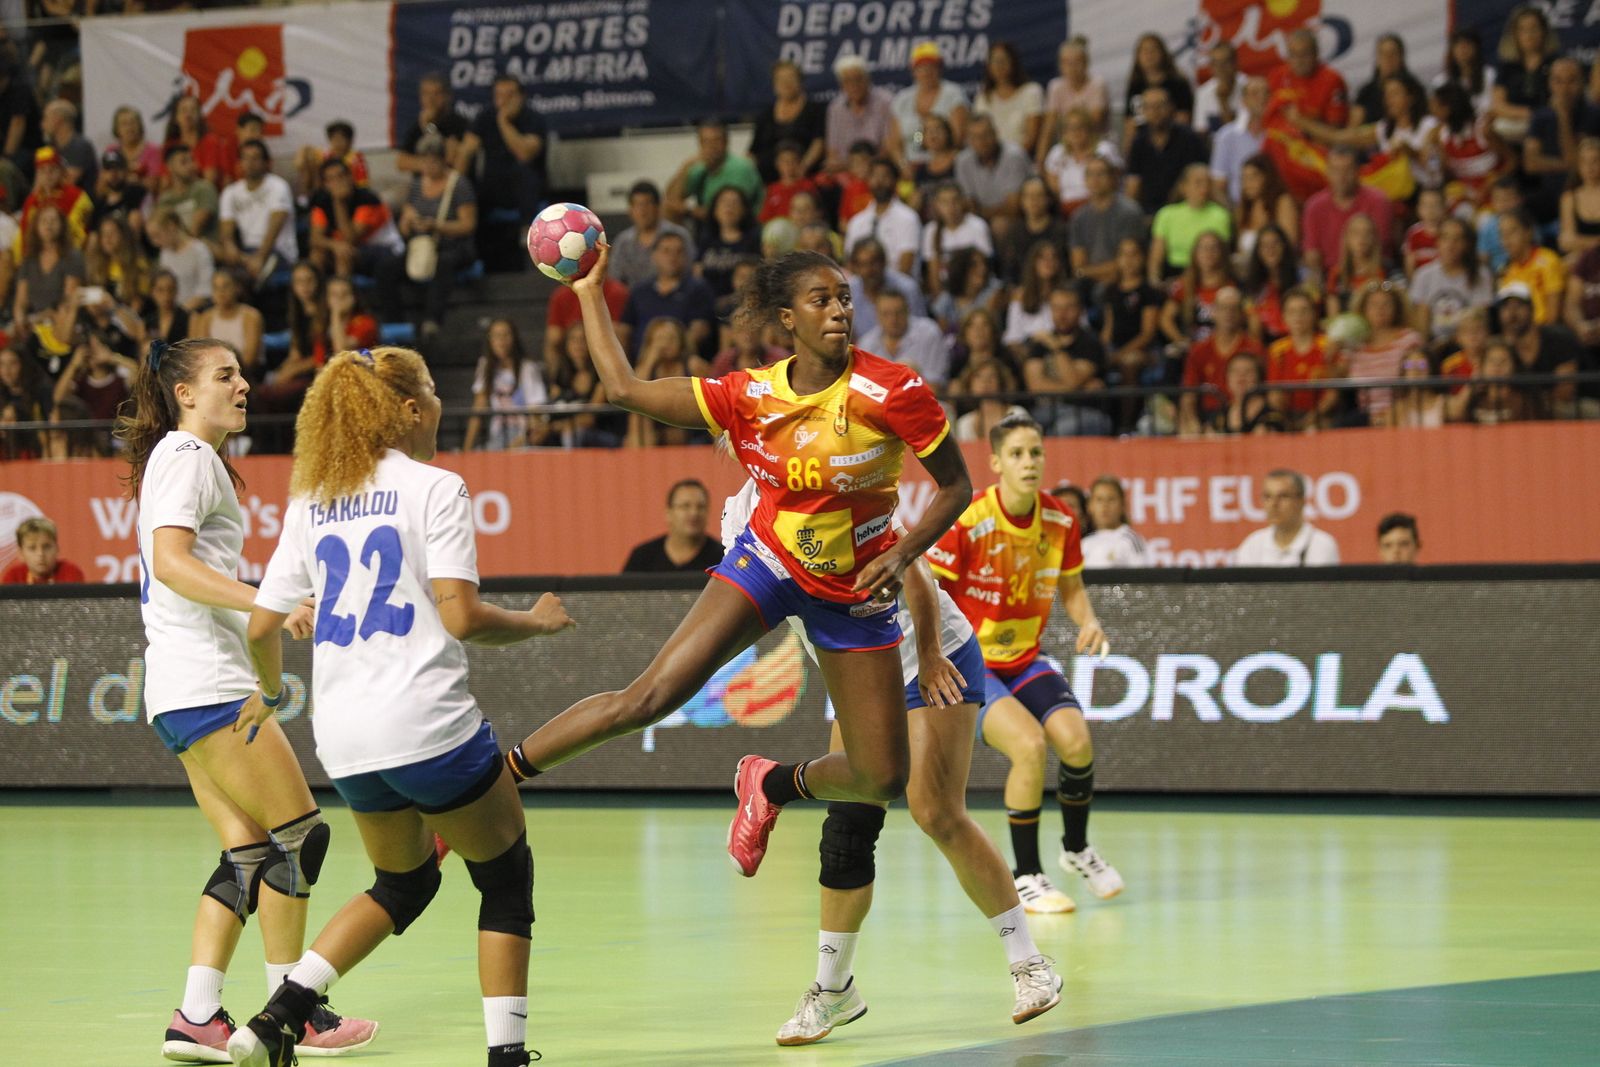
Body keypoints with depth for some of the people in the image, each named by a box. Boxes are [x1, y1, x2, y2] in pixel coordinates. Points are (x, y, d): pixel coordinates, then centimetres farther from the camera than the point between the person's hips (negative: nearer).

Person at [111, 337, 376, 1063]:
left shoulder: (191, 459, 22)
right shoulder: (186, 457, -8)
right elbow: (170, 561, -22)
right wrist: (269, 605, -32)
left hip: (182, 694, 10)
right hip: (207, 683, -10)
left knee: (249, 851, 5)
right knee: (301, 833, -6)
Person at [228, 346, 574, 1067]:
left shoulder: (312, 501, 12)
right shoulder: (433, 488, -5)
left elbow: (262, 626, 13)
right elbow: (459, 617, -14)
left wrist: (270, 692, 33)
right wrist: (537, 623, 4)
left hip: (343, 739, 6)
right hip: (425, 725, -6)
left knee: (404, 883, 24)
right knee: (506, 876, 11)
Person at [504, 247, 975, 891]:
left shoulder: (892, 391, -19)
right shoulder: (748, 396, -11)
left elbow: (955, 487, -9)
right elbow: (625, 389, -5)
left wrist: (902, 553, -24)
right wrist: (590, 293, -2)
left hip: (855, 590, 0)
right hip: (768, 561, 0)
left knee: (884, 779, -1)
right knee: (647, 698, -17)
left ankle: (776, 785, 30)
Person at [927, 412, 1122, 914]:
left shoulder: (1059, 521, -4)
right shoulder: (966, 523, -20)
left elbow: (1071, 588, 11)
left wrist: (1089, 622, -10)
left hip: (1026, 658, 5)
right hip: (967, 662, -5)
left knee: (1075, 739, -18)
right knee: (1030, 745, -26)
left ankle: (1077, 849, 13)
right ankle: (1026, 877, -8)